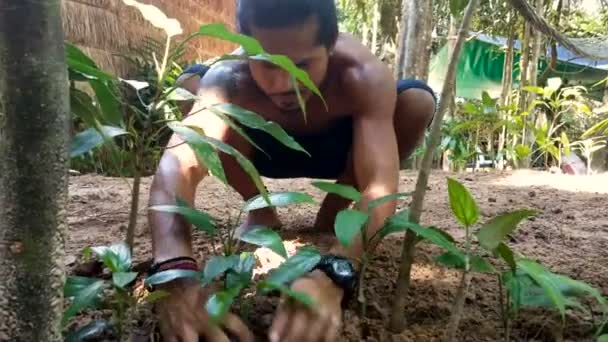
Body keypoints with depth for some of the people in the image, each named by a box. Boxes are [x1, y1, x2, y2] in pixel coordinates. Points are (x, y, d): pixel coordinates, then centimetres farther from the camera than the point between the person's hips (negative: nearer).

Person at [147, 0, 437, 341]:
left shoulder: (362, 77, -38)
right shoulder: (229, 79, -36)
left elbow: (380, 185, -49)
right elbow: (177, 165, -51)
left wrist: (333, 273, -67)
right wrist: (175, 273, -69)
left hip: (336, 149, 0)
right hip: (271, 148, 1)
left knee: (417, 101, -28)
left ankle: (335, 209, -4)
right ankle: (260, 210, -4)